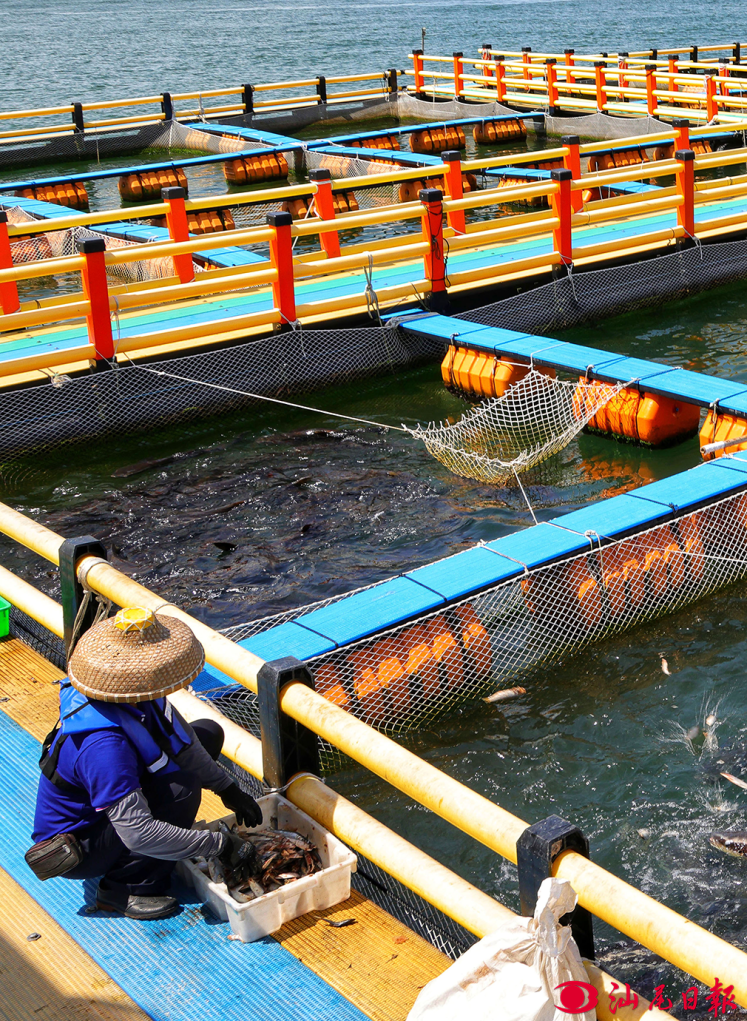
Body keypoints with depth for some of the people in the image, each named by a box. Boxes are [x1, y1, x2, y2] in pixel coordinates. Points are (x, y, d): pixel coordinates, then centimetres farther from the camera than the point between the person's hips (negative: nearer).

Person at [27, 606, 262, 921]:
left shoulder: (137, 695, -14)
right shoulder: (103, 745, -40)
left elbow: (178, 735, 2)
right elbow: (138, 833, -39)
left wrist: (228, 788, -3)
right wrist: (218, 845, -31)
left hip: (100, 805, 9)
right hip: (77, 849, -9)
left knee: (208, 732, 7)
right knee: (182, 787, -32)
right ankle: (123, 889, -13)